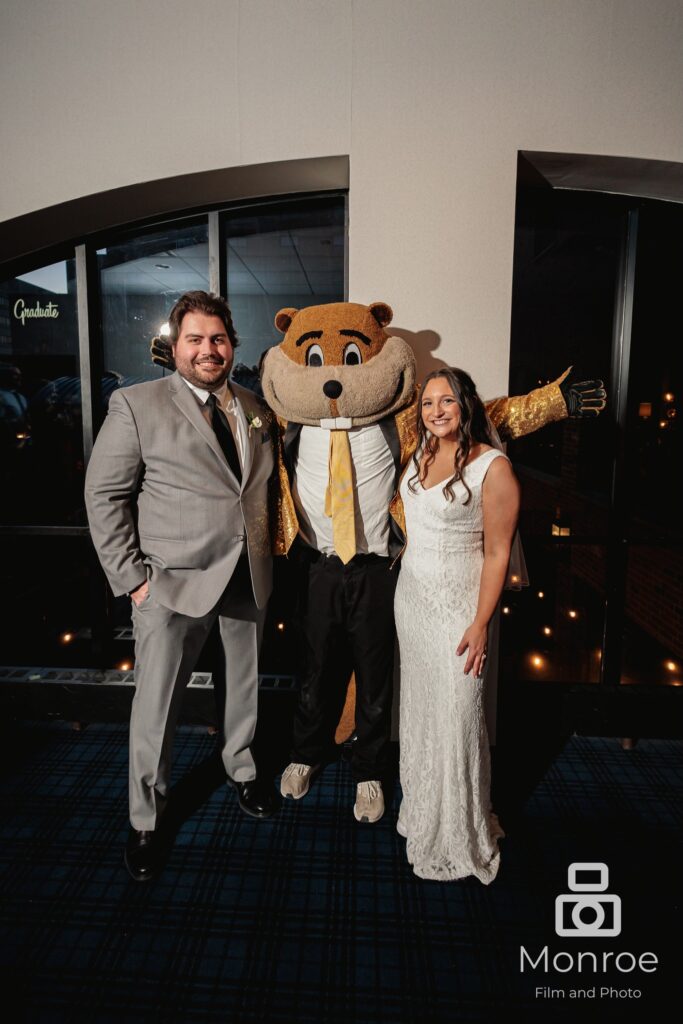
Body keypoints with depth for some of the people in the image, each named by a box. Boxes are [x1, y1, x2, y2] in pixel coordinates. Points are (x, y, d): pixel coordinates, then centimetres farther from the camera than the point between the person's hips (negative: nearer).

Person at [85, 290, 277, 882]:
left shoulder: (256, 410, 8)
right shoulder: (136, 404, -7)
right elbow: (105, 495, -7)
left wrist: (269, 553, 5)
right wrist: (132, 577, -11)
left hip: (250, 578, 5)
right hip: (173, 583, -4)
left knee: (247, 683, 20)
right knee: (157, 704, 7)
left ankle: (242, 767, 47)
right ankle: (145, 821, 30)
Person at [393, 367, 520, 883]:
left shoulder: (492, 467, -14)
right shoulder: (421, 455, 6)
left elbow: (498, 553, -15)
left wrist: (480, 624, -17)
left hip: (456, 603, -6)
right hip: (410, 595, 7)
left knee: (455, 715, 3)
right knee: (418, 705, 17)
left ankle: (459, 834, 25)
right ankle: (421, 810, 37)